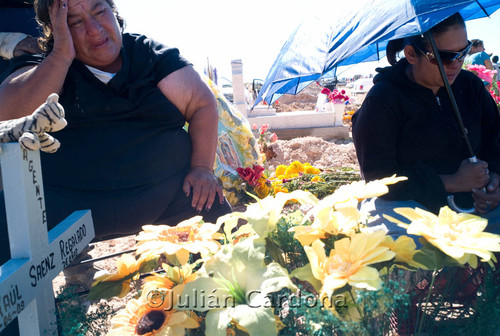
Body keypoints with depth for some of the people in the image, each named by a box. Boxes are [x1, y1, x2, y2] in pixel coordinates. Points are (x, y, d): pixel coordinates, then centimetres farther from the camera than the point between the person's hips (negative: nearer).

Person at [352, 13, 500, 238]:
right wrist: (452, 183, -16)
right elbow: (378, 177, -13)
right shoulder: (381, 101, -10)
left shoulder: (470, 86, 10)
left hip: (469, 201, 6)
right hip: (403, 202, -5)